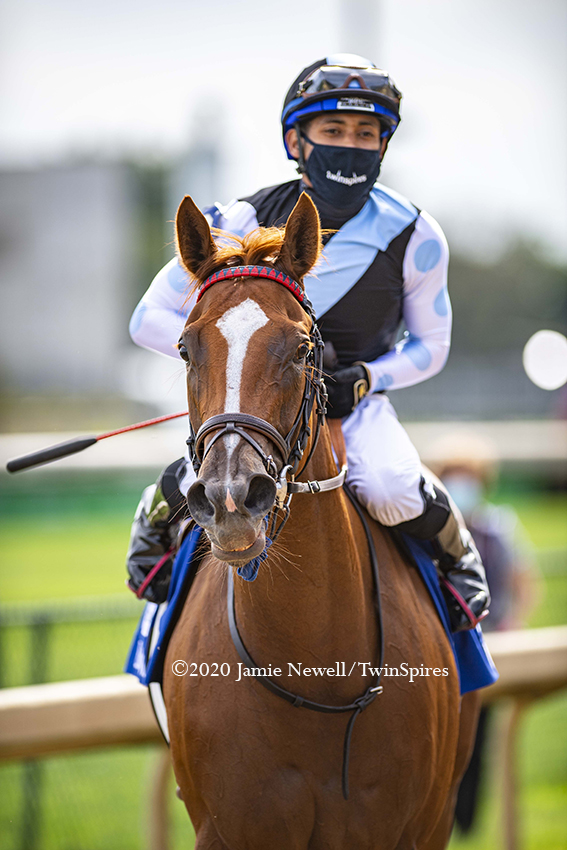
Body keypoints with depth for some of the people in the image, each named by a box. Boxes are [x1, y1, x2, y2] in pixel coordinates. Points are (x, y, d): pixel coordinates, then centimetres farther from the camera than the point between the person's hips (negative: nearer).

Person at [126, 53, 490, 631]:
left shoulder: (413, 237, -10)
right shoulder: (246, 224, -12)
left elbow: (430, 347, 4)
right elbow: (149, 319, -7)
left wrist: (366, 378, -17)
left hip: (355, 398, 0)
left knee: (392, 495, -32)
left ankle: (454, 549, 6)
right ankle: (154, 518, 8)